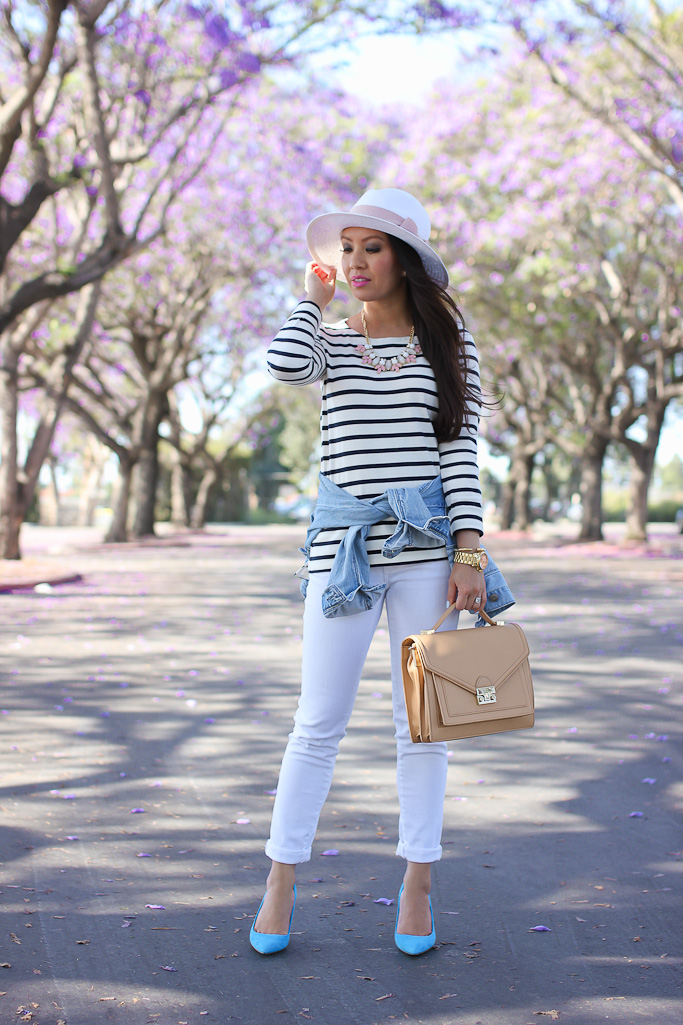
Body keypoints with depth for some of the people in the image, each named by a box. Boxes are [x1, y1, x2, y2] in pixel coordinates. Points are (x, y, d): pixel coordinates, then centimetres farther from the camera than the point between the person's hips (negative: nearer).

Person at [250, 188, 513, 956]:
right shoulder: (329, 343, 8)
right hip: (344, 545, 0)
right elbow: (285, 365, -17)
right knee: (319, 720, 3)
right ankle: (280, 881, 17)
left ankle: (417, 885, 19)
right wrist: (314, 295, 1)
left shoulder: (449, 341, 7)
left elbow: (461, 451, 2)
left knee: (421, 720, 7)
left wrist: (470, 551, -6)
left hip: (428, 545, 0)